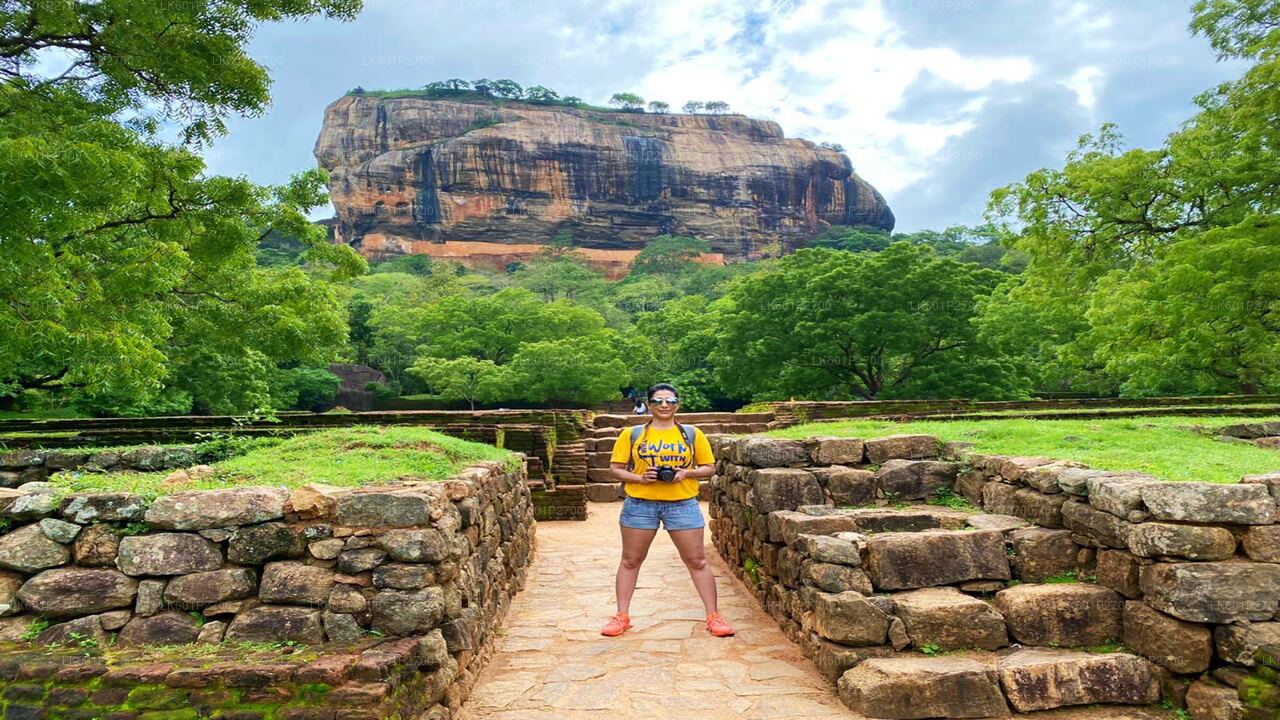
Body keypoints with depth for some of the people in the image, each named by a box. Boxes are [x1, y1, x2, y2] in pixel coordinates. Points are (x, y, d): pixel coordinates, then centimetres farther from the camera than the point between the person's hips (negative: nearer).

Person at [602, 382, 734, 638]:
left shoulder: (692, 434, 5)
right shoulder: (631, 434, 4)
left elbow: (709, 467, 8)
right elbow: (616, 468, 4)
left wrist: (686, 473, -11)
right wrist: (639, 478, -13)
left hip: (683, 504, 0)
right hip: (639, 504, 0)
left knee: (697, 561, 2)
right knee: (630, 561, 8)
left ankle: (713, 616, 13)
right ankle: (622, 616, 21)